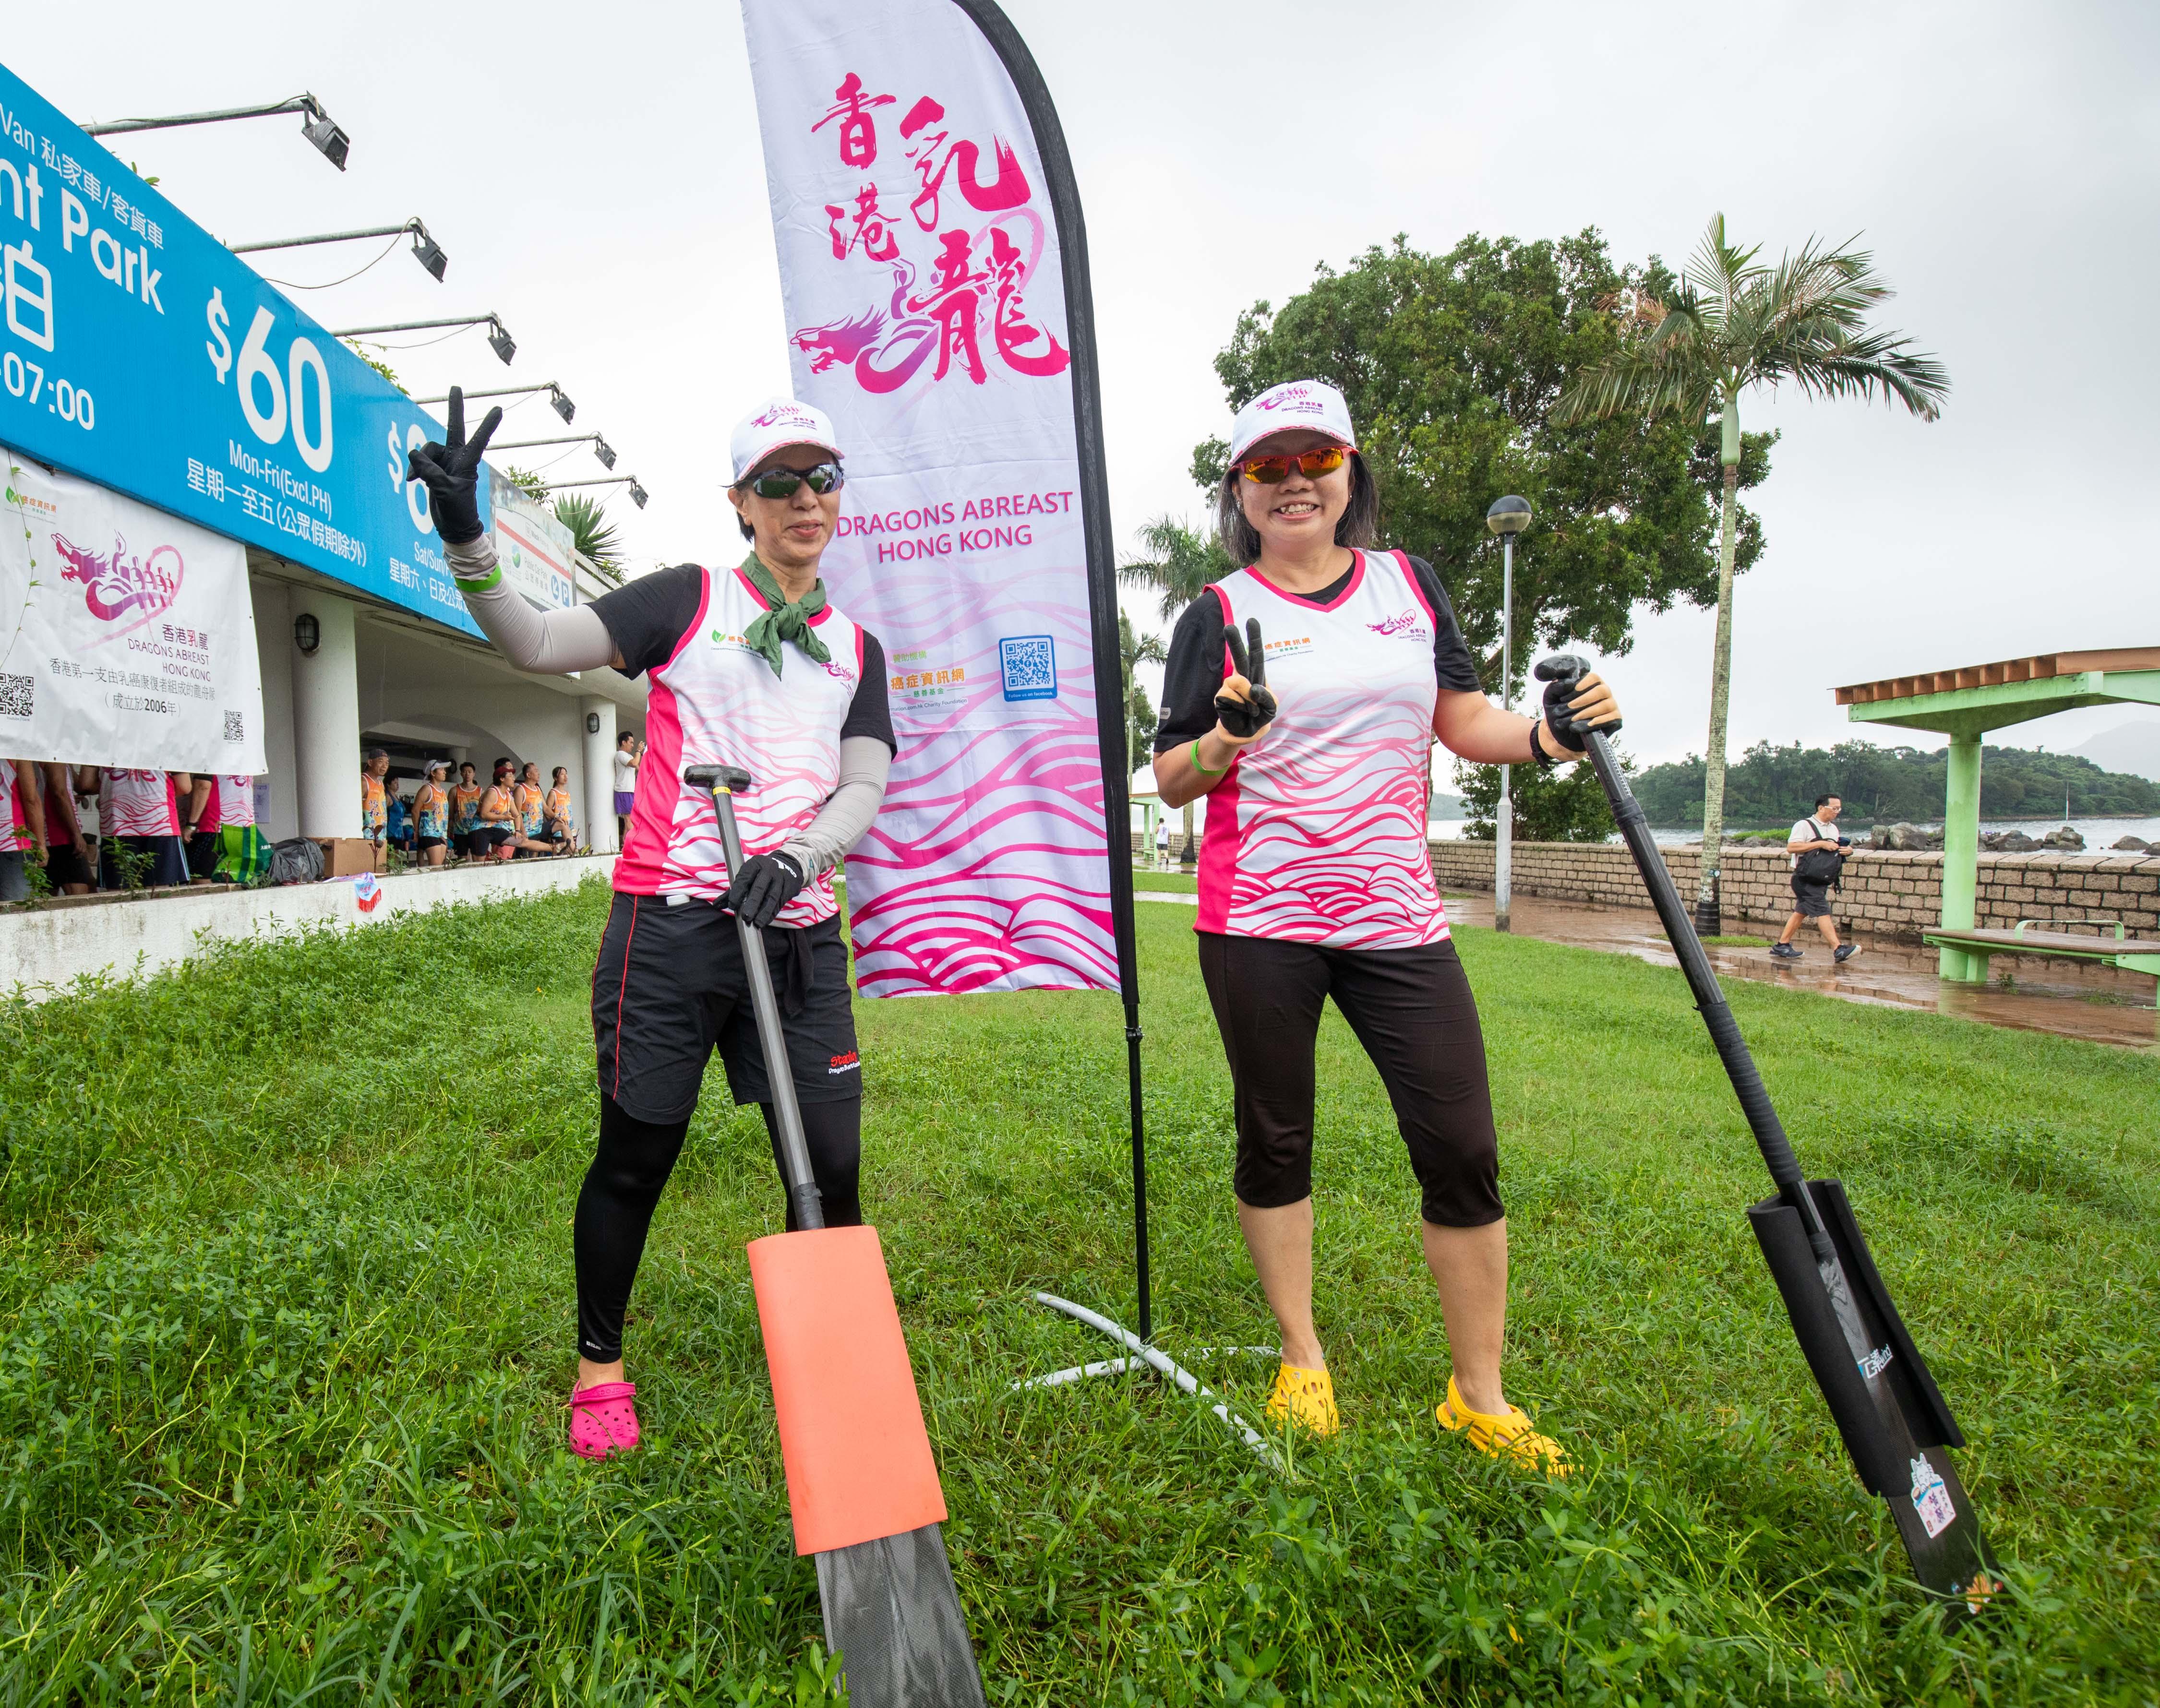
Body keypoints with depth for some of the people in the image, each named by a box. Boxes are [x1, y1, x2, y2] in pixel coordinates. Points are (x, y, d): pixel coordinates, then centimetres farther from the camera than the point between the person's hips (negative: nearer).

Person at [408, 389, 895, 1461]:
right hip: (670, 922, -2)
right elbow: (541, 646, -4)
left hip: (796, 931, 3)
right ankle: (598, 1366, 30)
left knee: (830, 1168, 3)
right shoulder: (688, 598, 6)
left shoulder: (855, 648, 16)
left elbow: (863, 785, 4)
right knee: (636, 1155, 7)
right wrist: (466, 542, -21)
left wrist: (796, 857, -15)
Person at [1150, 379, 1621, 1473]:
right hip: (1258, 918, -2)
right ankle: (1302, 1360, 29)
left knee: (1464, 1150, 1)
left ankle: (1479, 1397, 19)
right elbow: (1171, 778, 0)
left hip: (1396, 914, 3)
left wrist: (1551, 734, -3)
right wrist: (1228, 737, -20)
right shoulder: (1219, 615, 2)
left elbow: (1464, 724, 16)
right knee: (1277, 1141, 8)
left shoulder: (1411, 583, 12)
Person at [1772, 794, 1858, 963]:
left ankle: (1781, 945, 18)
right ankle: (1838, 950, -18)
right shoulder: (1804, 825, -9)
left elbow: (1835, 849, 27)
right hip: (1806, 880, -9)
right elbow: (1791, 847, -19)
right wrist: (1820, 844, -21)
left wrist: (1846, 851, 3)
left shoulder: (1834, 828, 17)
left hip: (1821, 881, 9)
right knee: (1822, 912, -14)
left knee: (1801, 912, 12)